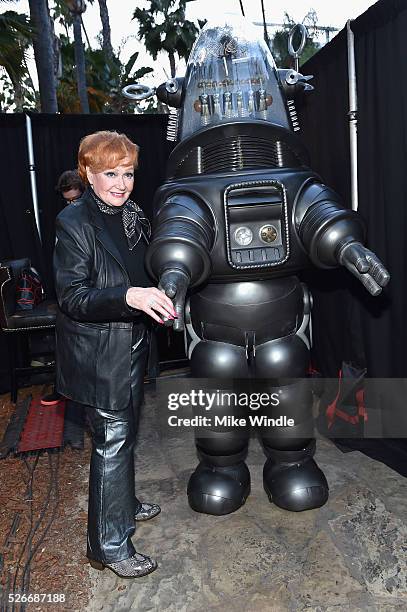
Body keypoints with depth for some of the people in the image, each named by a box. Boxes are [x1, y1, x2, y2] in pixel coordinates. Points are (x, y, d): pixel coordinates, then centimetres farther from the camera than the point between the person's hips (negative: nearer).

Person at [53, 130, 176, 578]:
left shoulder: (132, 216, 6)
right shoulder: (74, 223, -16)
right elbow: (71, 298, -22)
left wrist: (157, 298, 2)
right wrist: (128, 297, -35)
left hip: (131, 344, 8)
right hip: (97, 353, -8)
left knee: (124, 432, 22)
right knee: (111, 439, 0)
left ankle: (123, 504, 44)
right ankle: (109, 545, 18)